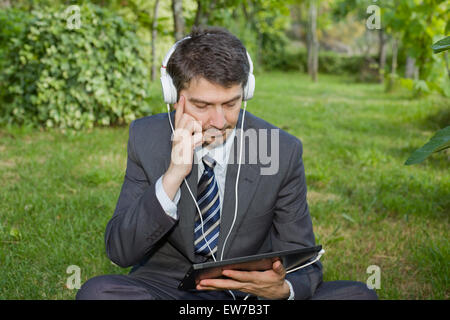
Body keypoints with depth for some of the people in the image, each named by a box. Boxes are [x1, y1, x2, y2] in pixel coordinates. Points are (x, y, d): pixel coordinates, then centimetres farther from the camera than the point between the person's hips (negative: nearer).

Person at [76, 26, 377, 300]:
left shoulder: (283, 151, -10)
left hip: (252, 290, 0)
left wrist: (283, 288, -29)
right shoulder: (146, 138, -7)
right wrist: (172, 177, -27)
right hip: (169, 286, 1)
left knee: (359, 294, -22)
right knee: (96, 291, -30)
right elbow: (120, 251, -12)